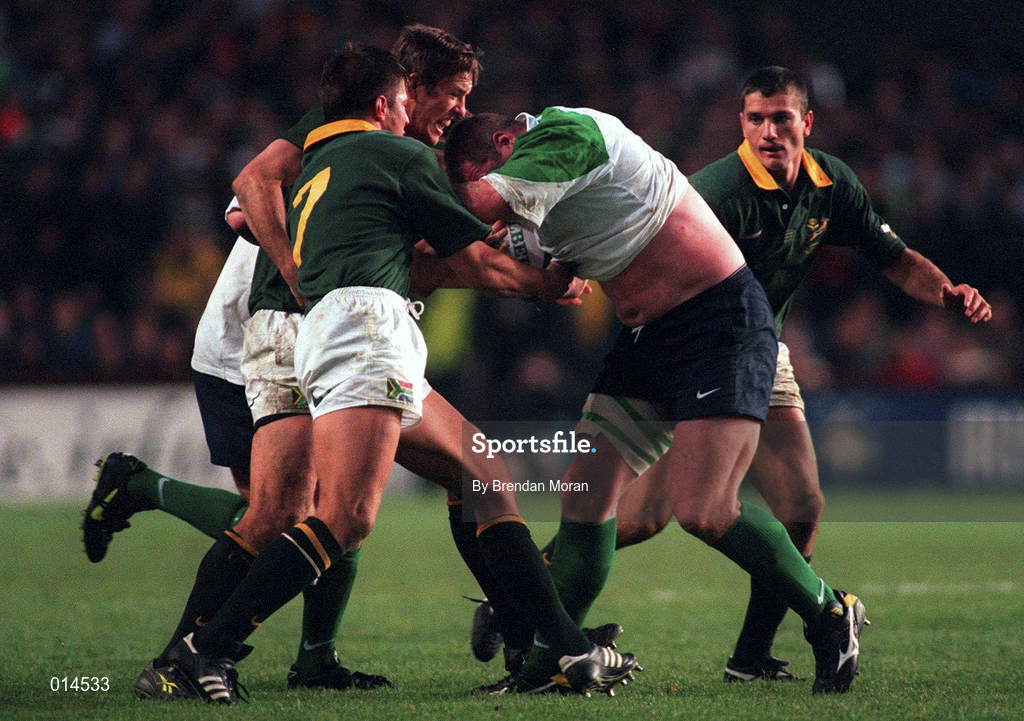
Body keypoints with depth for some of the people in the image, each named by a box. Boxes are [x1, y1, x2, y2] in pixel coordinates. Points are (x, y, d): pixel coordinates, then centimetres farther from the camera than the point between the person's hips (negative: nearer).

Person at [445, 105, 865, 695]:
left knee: (702, 510, -17)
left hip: (722, 322, -10)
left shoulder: (564, 135, -19)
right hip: (644, 333, 10)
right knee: (586, 492, 1)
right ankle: (549, 657, 10)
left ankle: (830, 614, 3)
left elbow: (477, 204, -29)